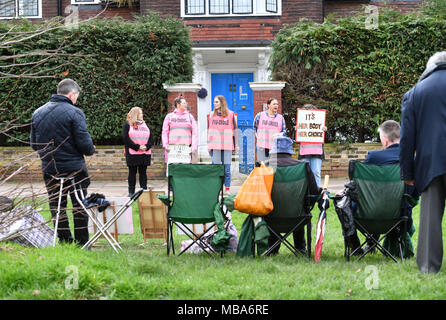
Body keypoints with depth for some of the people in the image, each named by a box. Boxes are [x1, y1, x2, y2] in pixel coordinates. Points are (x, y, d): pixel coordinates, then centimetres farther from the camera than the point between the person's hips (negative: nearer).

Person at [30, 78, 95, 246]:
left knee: (57, 206, 12)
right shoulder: (74, 113, -13)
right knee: (79, 207, 7)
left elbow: (34, 144, 11)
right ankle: (82, 243, 11)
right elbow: (84, 143, -16)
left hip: (49, 168, 5)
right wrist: (91, 150, 5)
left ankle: (65, 242, 16)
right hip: (74, 168, -5)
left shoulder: (37, 113, 6)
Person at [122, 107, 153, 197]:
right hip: (132, 153, -4)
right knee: (132, 172, -1)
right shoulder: (127, 125, 3)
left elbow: (151, 139, 13)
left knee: (143, 172, 5)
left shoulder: (145, 125, 18)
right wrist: (137, 147, -15)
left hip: (145, 153, 4)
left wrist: (147, 146, -7)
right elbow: (126, 138, -9)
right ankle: (131, 192, 4)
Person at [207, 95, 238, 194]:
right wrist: (208, 144, 11)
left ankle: (227, 188, 6)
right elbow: (209, 131, 15)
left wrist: (236, 145, 4)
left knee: (227, 167, -1)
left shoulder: (231, 114, 4)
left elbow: (235, 130, 6)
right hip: (215, 146, 2)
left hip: (227, 146, -2)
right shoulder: (211, 115, 10)